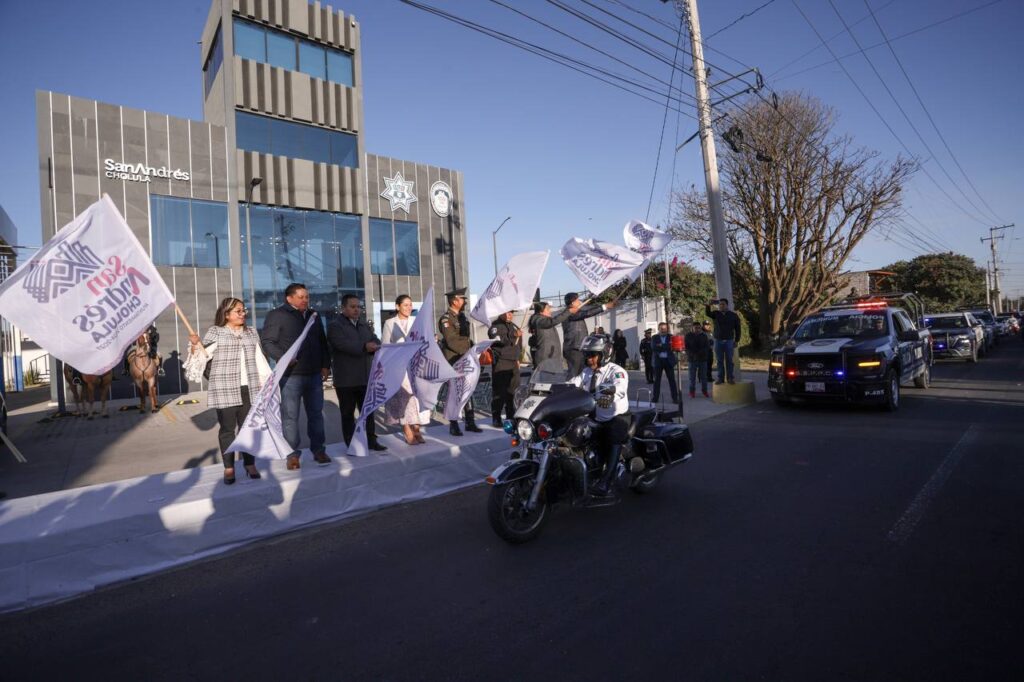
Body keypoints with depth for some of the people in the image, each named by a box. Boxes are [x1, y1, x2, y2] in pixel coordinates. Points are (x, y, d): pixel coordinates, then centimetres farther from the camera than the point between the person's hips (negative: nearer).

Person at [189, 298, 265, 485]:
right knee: (227, 429, 2)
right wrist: (195, 345, -19)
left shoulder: (251, 332, 13)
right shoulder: (214, 332, 2)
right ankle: (229, 468, 11)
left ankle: (250, 464, 16)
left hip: (249, 388, 3)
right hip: (225, 389, -3)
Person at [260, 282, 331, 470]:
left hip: (314, 374, 5)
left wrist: (325, 365, 10)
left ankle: (318, 450, 20)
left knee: (316, 414, 10)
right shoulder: (277, 315, -3)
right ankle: (293, 454, 12)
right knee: (290, 416, 1)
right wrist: (282, 357, -22)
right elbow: (267, 341, -8)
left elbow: (322, 342, 18)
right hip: (290, 375, -5)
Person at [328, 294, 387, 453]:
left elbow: (376, 340, 4)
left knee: (368, 410, 11)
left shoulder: (364, 325, 17)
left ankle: (371, 440, 20)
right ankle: (351, 445, 13)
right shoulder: (335, 326, -5)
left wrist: (375, 346, -20)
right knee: (348, 413, 5)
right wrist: (364, 347, -35)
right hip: (346, 379, -6)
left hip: (366, 377, 6)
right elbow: (344, 344, -23)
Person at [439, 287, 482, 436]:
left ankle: (470, 422, 20)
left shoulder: (462, 316, 15)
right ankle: (453, 425, 10)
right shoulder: (446, 319, -11)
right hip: (453, 362, -7)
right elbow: (452, 341, -19)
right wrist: (468, 353, -17)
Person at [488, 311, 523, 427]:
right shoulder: (495, 326, -4)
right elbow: (498, 340, -24)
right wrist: (513, 336, -32)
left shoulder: (514, 326, 20)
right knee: (499, 391, -9)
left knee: (512, 391, 12)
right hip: (500, 363, -7)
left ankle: (511, 416, 23)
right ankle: (496, 418, -3)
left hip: (513, 363, 7)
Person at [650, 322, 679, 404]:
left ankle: (675, 397, 4)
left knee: (672, 380, 0)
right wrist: (666, 347, -15)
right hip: (658, 361, 0)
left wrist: (661, 346, -15)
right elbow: (653, 347, -11)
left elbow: (671, 346, -9)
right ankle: (655, 398, 11)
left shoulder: (671, 337, 7)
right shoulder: (655, 338, 6)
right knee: (657, 380, 5)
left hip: (668, 360, 0)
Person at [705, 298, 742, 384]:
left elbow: (737, 329, 4)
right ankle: (720, 378, 7)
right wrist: (709, 305, -32)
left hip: (729, 341, -1)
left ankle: (730, 378, 6)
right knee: (719, 361, 4)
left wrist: (736, 340, -1)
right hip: (718, 341, 2)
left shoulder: (733, 315, 3)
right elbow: (708, 313, -14)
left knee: (729, 360, 1)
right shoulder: (716, 314, 6)